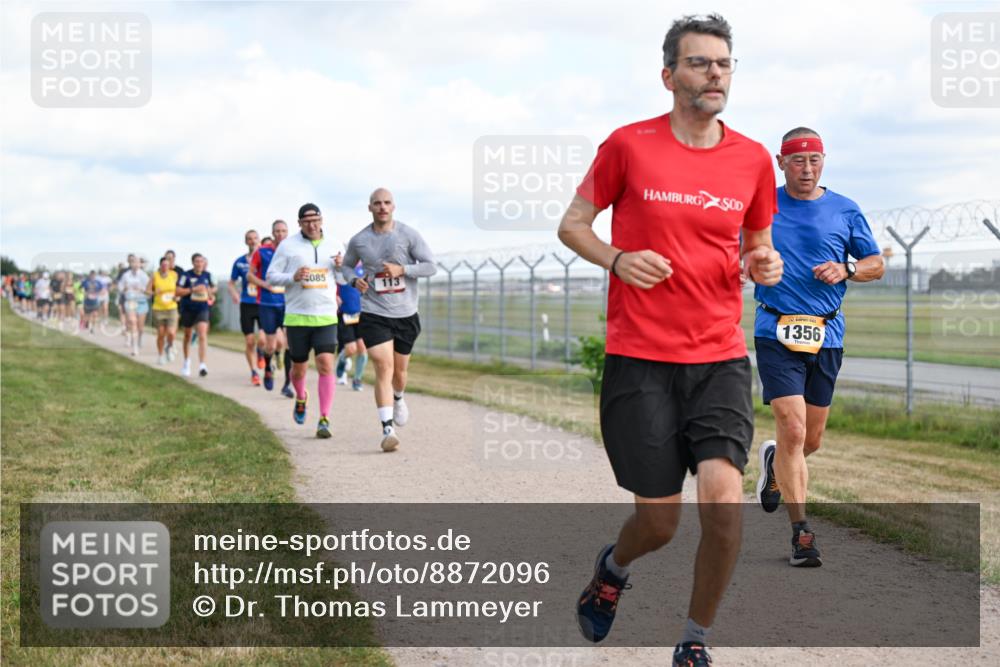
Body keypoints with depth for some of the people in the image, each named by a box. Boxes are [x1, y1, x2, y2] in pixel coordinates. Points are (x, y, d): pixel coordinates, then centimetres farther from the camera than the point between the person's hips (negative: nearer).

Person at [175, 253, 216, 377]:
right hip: (188, 309, -1)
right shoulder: (186, 275, -8)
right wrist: (193, 289, -23)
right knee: (187, 336, 16)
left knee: (203, 335, -18)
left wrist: (211, 292, -1)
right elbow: (178, 291, -14)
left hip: (203, 310, 1)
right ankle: (187, 362, 39)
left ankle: (202, 365, -25)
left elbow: (213, 287, 22)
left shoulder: (207, 275, 3)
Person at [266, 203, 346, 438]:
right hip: (296, 317, 0)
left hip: (326, 317, 0)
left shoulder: (334, 245, 8)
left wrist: (340, 267, -8)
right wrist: (293, 277, -16)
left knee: (326, 365, -13)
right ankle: (301, 398, 43)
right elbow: (270, 276, 1)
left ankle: (324, 419, -10)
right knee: (299, 367, 10)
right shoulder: (287, 246, 1)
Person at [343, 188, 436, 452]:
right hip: (373, 314, -1)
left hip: (406, 314, 1)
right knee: (384, 367, -16)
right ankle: (387, 430, -18)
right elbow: (346, 265, 17)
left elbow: (431, 266, -5)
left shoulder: (409, 235, -4)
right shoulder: (358, 241, 0)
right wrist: (354, 280, -5)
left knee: (399, 370, 14)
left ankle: (398, 399, 50)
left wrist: (402, 269, -19)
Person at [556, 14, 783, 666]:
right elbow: (573, 224, 8)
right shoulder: (629, 145, -2)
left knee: (724, 500, -18)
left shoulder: (754, 159, 6)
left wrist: (766, 264, -2)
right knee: (660, 521, 2)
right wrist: (617, 259, -12)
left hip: (721, 357, 2)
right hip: (640, 360, -2)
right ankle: (612, 567, 40)